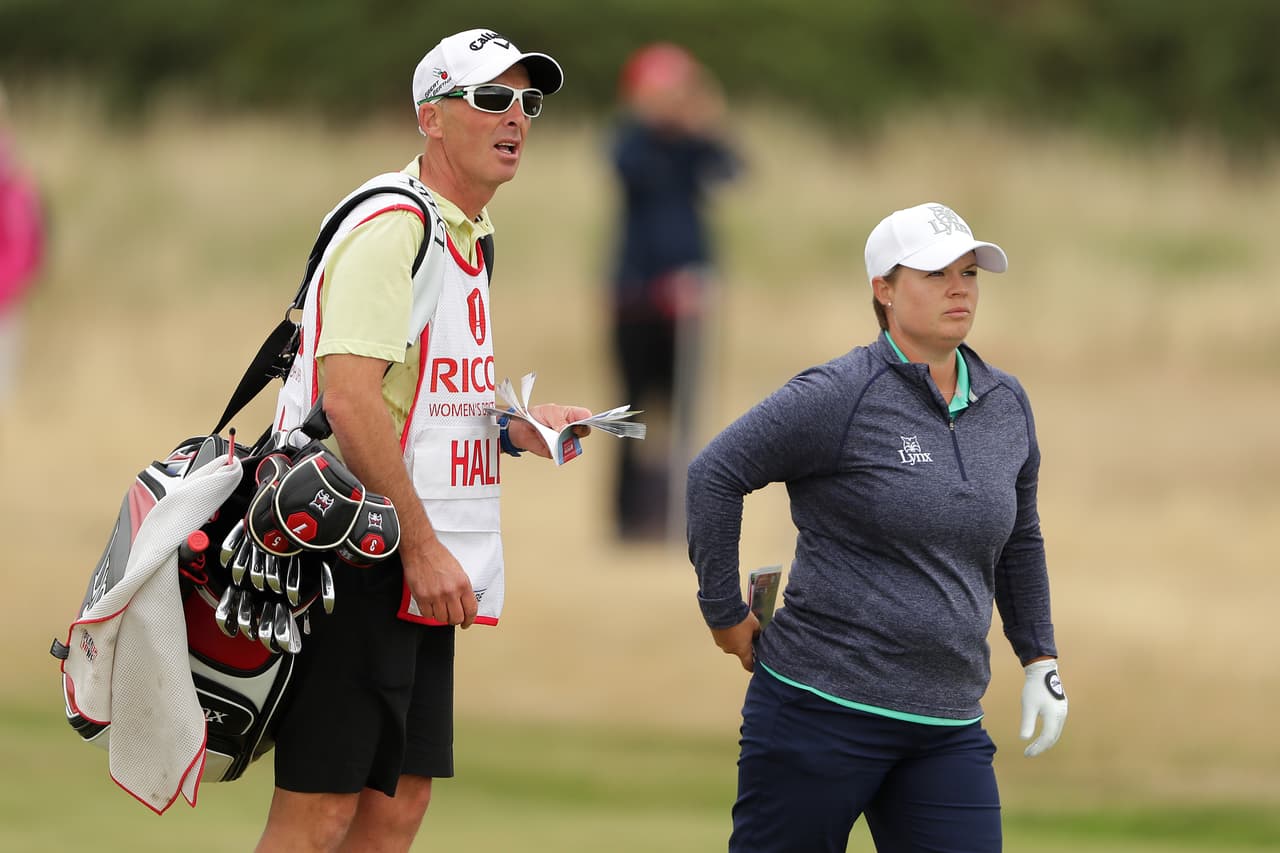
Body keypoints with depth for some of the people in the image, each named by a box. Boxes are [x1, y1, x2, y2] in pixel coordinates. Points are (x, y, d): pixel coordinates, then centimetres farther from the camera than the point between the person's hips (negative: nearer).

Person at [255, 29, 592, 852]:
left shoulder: (468, 236, 18)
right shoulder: (395, 228, -13)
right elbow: (346, 396, -23)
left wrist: (511, 428, 10)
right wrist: (422, 546, -23)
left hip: (419, 570, 10)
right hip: (356, 565, -10)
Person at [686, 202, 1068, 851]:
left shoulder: (1007, 406, 11)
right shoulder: (840, 395, -9)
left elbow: (1020, 543, 26)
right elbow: (713, 476, -9)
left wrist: (1041, 661, 22)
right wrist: (725, 614, -6)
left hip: (948, 724, 5)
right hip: (823, 708, -5)